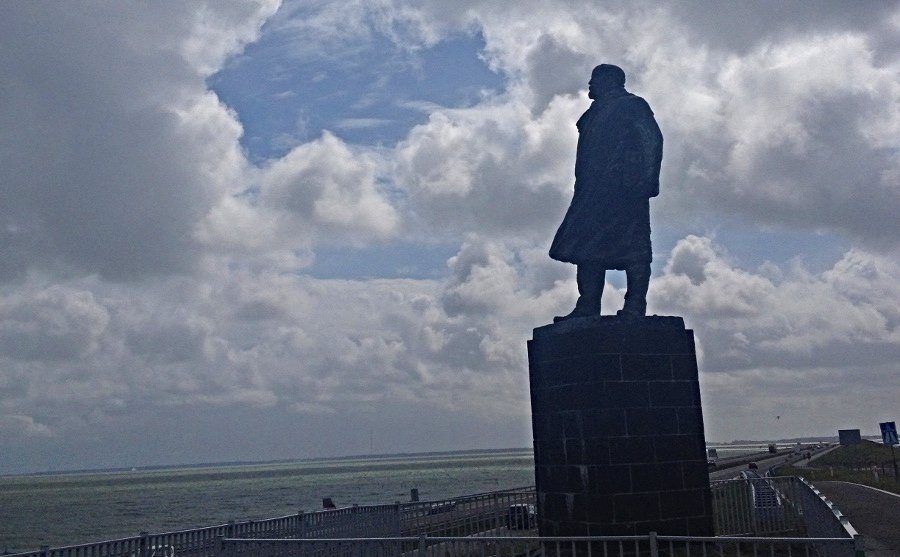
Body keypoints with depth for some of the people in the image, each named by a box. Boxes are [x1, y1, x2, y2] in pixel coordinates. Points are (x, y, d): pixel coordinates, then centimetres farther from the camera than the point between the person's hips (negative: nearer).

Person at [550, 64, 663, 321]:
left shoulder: (632, 105, 5)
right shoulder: (597, 111, 27)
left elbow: (653, 139, -5)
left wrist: (647, 180, -16)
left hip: (625, 187, -8)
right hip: (594, 192, 8)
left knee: (632, 246, -10)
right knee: (587, 246, -2)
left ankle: (635, 307, -13)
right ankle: (587, 307, -4)